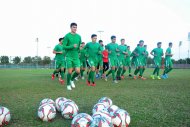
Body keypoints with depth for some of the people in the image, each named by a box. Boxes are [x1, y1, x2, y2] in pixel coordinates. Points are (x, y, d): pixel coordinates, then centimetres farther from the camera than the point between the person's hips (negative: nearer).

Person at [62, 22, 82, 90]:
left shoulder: (78, 36, 8)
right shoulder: (67, 36, -5)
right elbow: (64, 46, -10)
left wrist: (79, 49, 3)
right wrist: (72, 46, -21)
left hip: (76, 57, 4)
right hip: (69, 57, -4)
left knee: (78, 71, -5)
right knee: (70, 72, -2)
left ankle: (72, 80, 26)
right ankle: (68, 84, 22)